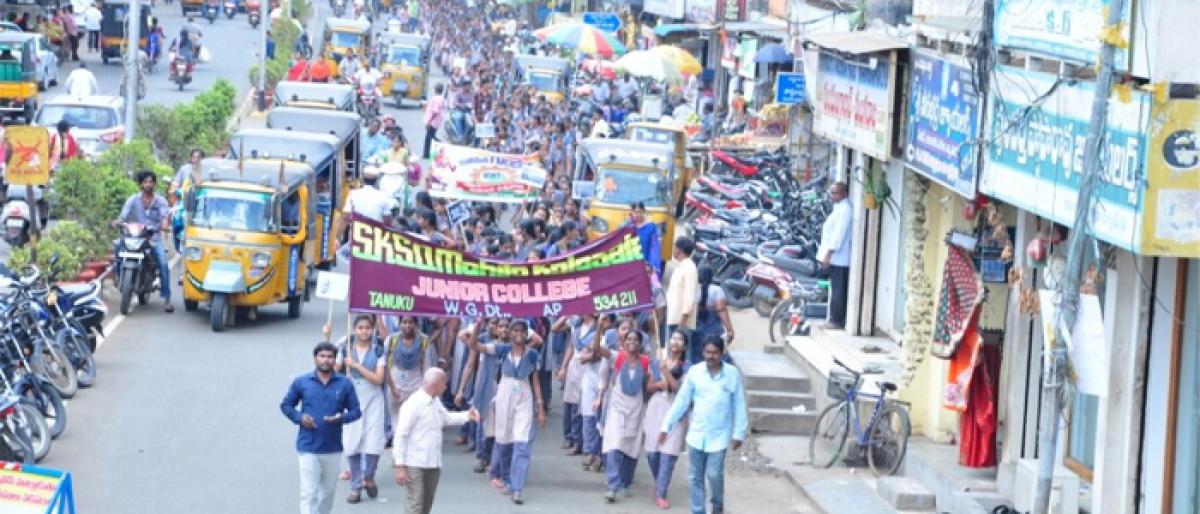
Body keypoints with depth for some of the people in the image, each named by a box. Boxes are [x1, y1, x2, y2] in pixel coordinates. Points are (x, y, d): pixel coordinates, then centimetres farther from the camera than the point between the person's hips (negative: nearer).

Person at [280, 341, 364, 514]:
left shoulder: (344, 384, 0)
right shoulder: (301, 382, -1)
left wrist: (341, 418, -18)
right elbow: (285, 405, 9)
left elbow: (356, 411, 4)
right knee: (309, 493, -8)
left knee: (328, 490, 17)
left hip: (333, 448, 3)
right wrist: (299, 417, -10)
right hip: (308, 447, -2)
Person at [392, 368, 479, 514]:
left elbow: (446, 418, 31)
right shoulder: (413, 404, -17)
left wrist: (467, 416, 14)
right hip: (415, 465, -9)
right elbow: (401, 436, -17)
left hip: (433, 464, 9)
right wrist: (400, 466, -19)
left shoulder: (435, 402, 10)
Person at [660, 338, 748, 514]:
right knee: (695, 477, 5)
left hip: (719, 435, -3)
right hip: (696, 434, 3)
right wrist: (666, 426, 1)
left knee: (714, 475, -7)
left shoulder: (733, 374, -6)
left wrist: (739, 433, -4)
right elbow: (681, 401, 3)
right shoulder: (694, 372, -2)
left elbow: (739, 406, -2)